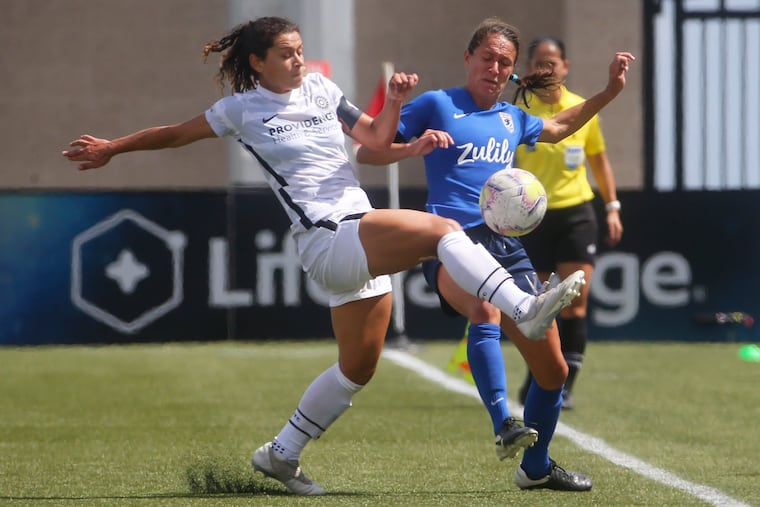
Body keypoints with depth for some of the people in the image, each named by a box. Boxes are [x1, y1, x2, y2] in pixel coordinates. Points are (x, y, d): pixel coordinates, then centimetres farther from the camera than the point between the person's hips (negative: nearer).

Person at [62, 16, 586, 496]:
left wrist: (395, 101, 1)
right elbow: (177, 135, 14)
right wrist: (112, 148, 19)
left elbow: (376, 138, 19)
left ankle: (282, 455, 26)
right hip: (325, 240, -7)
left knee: (359, 366, 14)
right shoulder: (243, 108, 2)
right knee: (441, 228, -27)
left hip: (364, 245, 7)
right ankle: (524, 308, -40)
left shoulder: (320, 88, 15)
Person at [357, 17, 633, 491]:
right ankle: (504, 425, -48)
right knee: (486, 308, -41)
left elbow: (557, 127, 43)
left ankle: (536, 467, 27)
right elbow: (367, 151, 2)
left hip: (507, 247, 6)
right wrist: (413, 147, -15)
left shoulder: (512, 118, 21)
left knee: (553, 370, 6)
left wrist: (609, 91, 38)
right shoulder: (437, 105, 4)